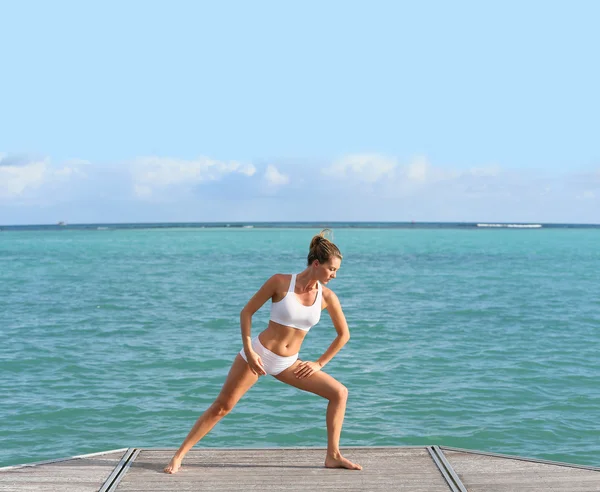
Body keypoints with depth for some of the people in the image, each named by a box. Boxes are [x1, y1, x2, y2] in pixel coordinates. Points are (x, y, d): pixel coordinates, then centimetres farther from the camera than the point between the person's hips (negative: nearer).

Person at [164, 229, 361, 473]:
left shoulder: (327, 296, -6)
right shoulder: (280, 282, -14)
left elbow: (344, 334, 8)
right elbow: (246, 312, -7)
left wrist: (319, 363, 5)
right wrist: (249, 351, -14)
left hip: (287, 364, 4)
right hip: (259, 354, -4)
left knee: (339, 392, -4)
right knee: (222, 406, -5)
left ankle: (333, 456, 4)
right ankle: (179, 455, 8)